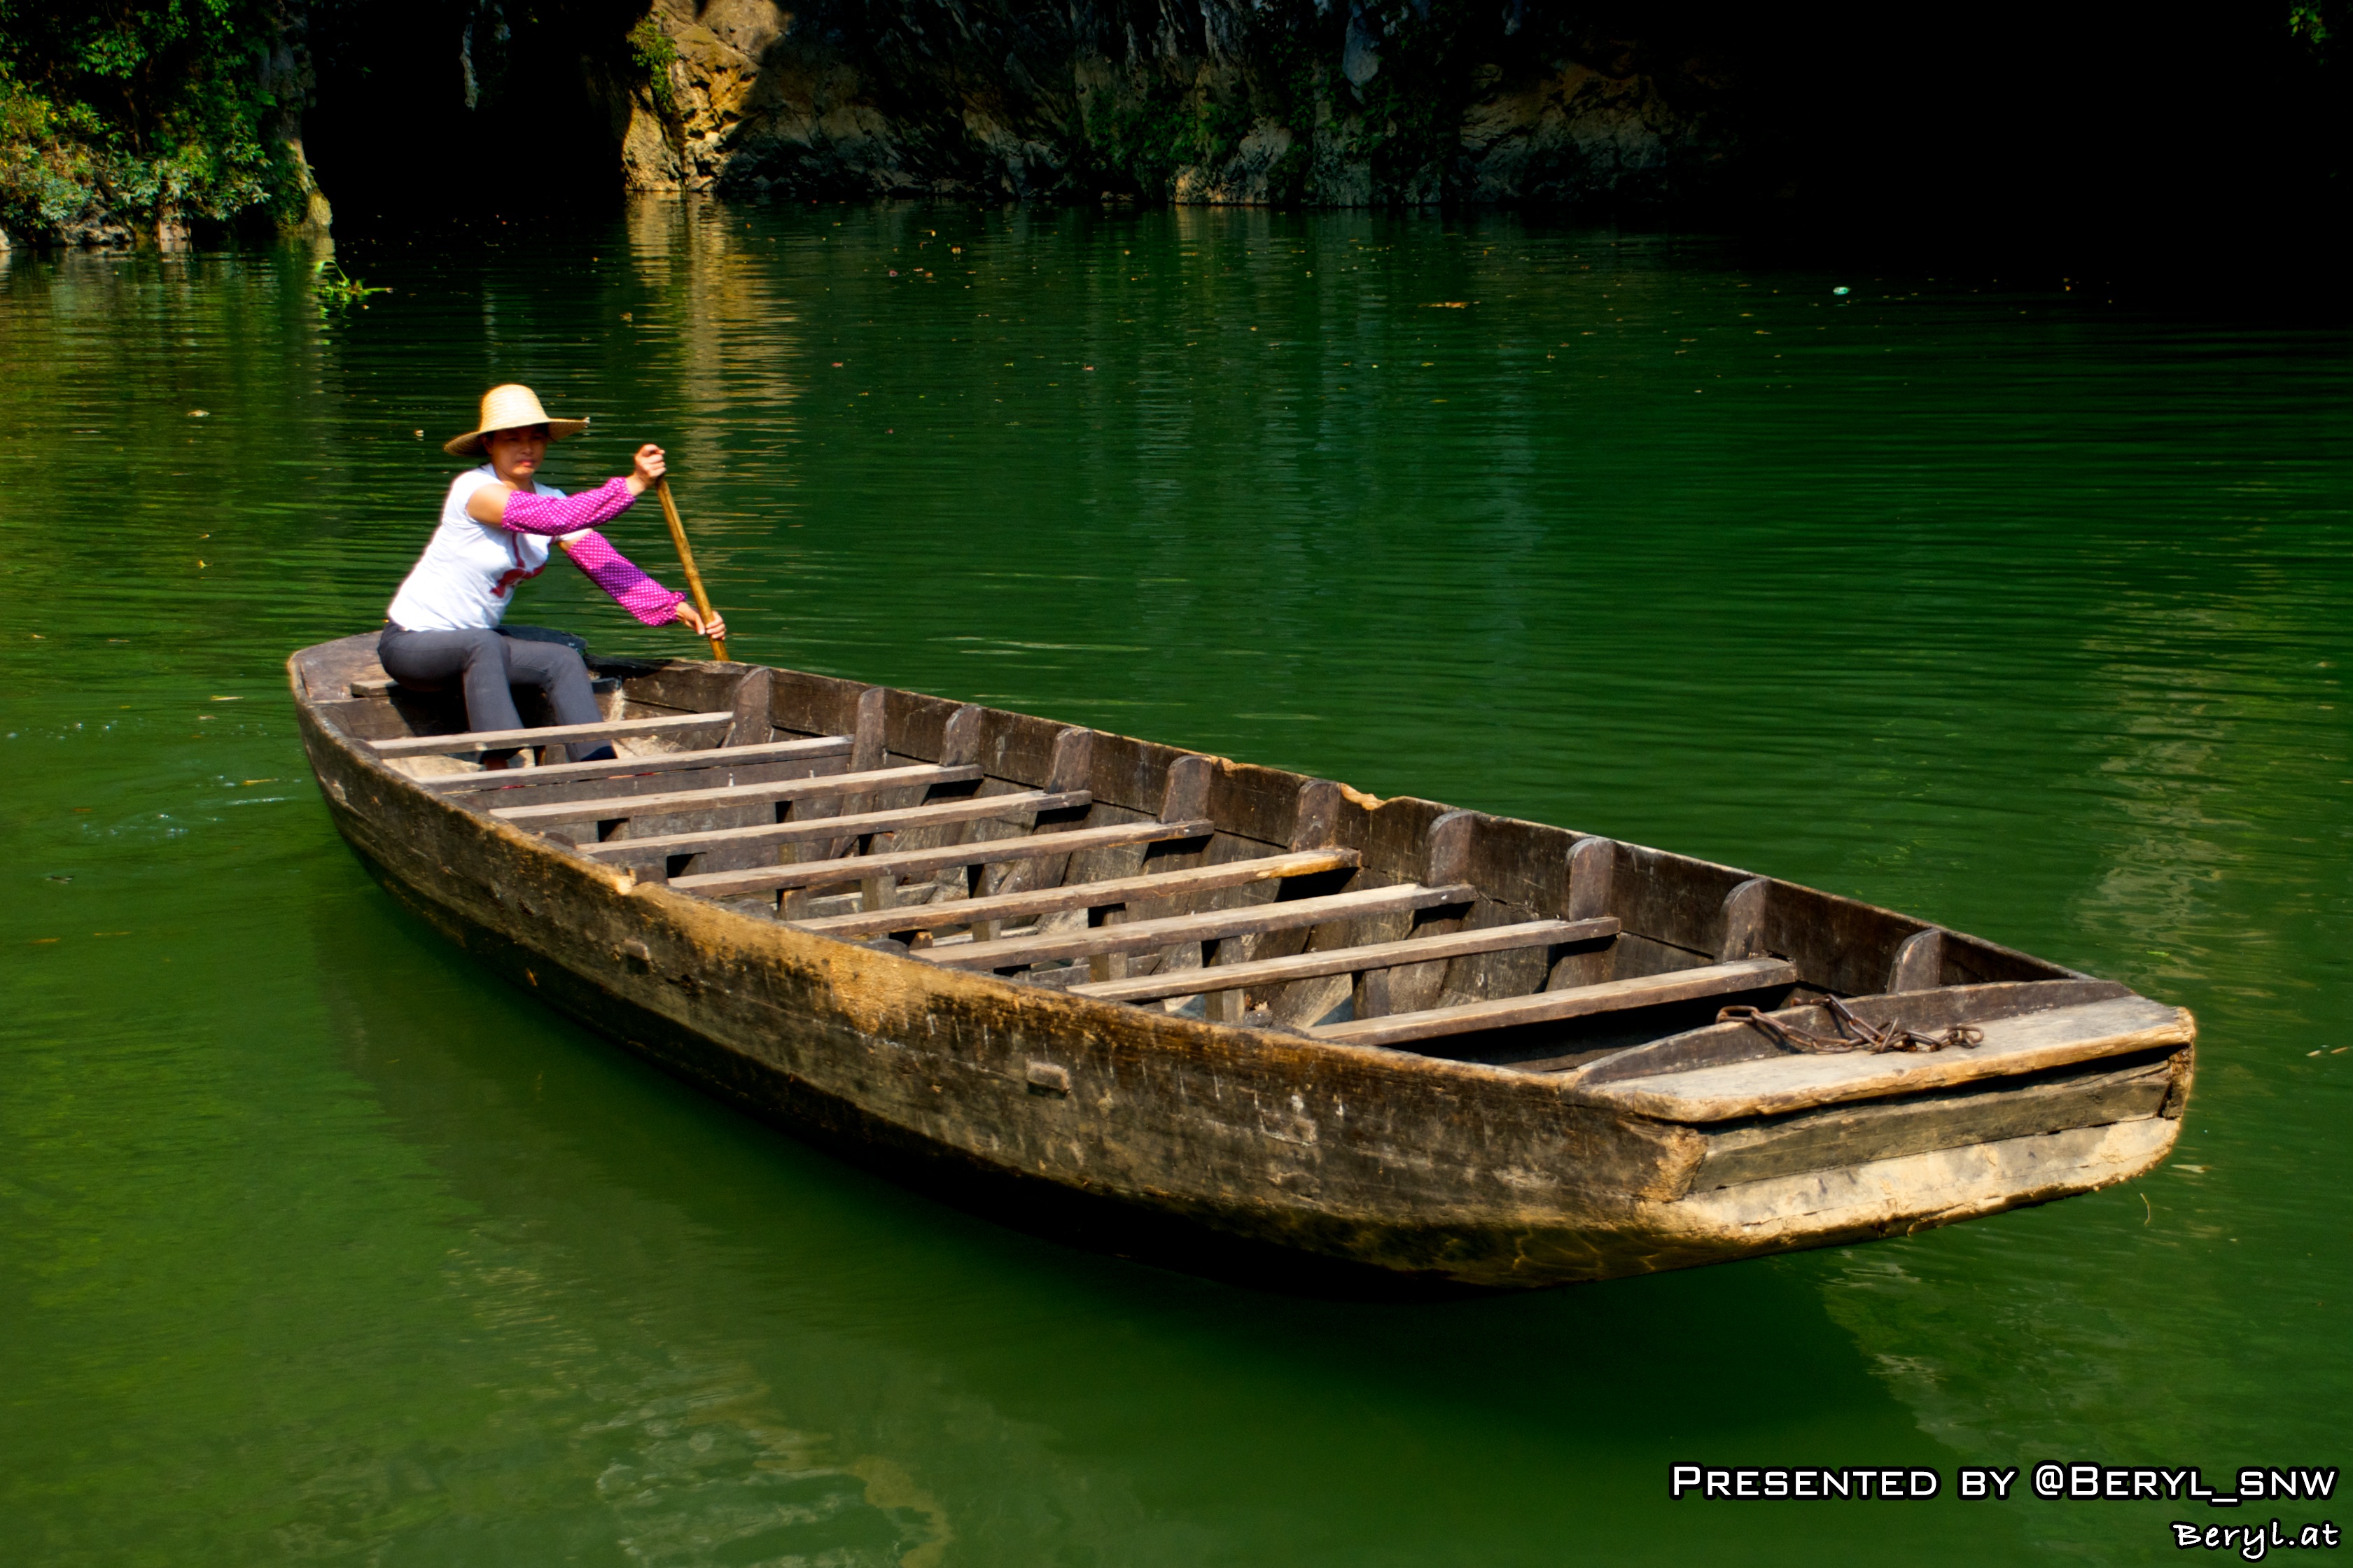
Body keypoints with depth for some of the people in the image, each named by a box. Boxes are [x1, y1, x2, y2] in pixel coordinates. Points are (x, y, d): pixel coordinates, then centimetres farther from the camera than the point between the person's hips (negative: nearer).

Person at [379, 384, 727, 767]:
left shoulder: (548, 499, 0)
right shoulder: (473, 488, -23)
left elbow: (603, 562, -10)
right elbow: (553, 518, -39)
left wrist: (674, 607, -22)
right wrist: (631, 485, -40)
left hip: (477, 643, 7)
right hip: (410, 642, -7)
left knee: (563, 661, -14)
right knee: (482, 643, -37)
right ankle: (501, 772, -40)